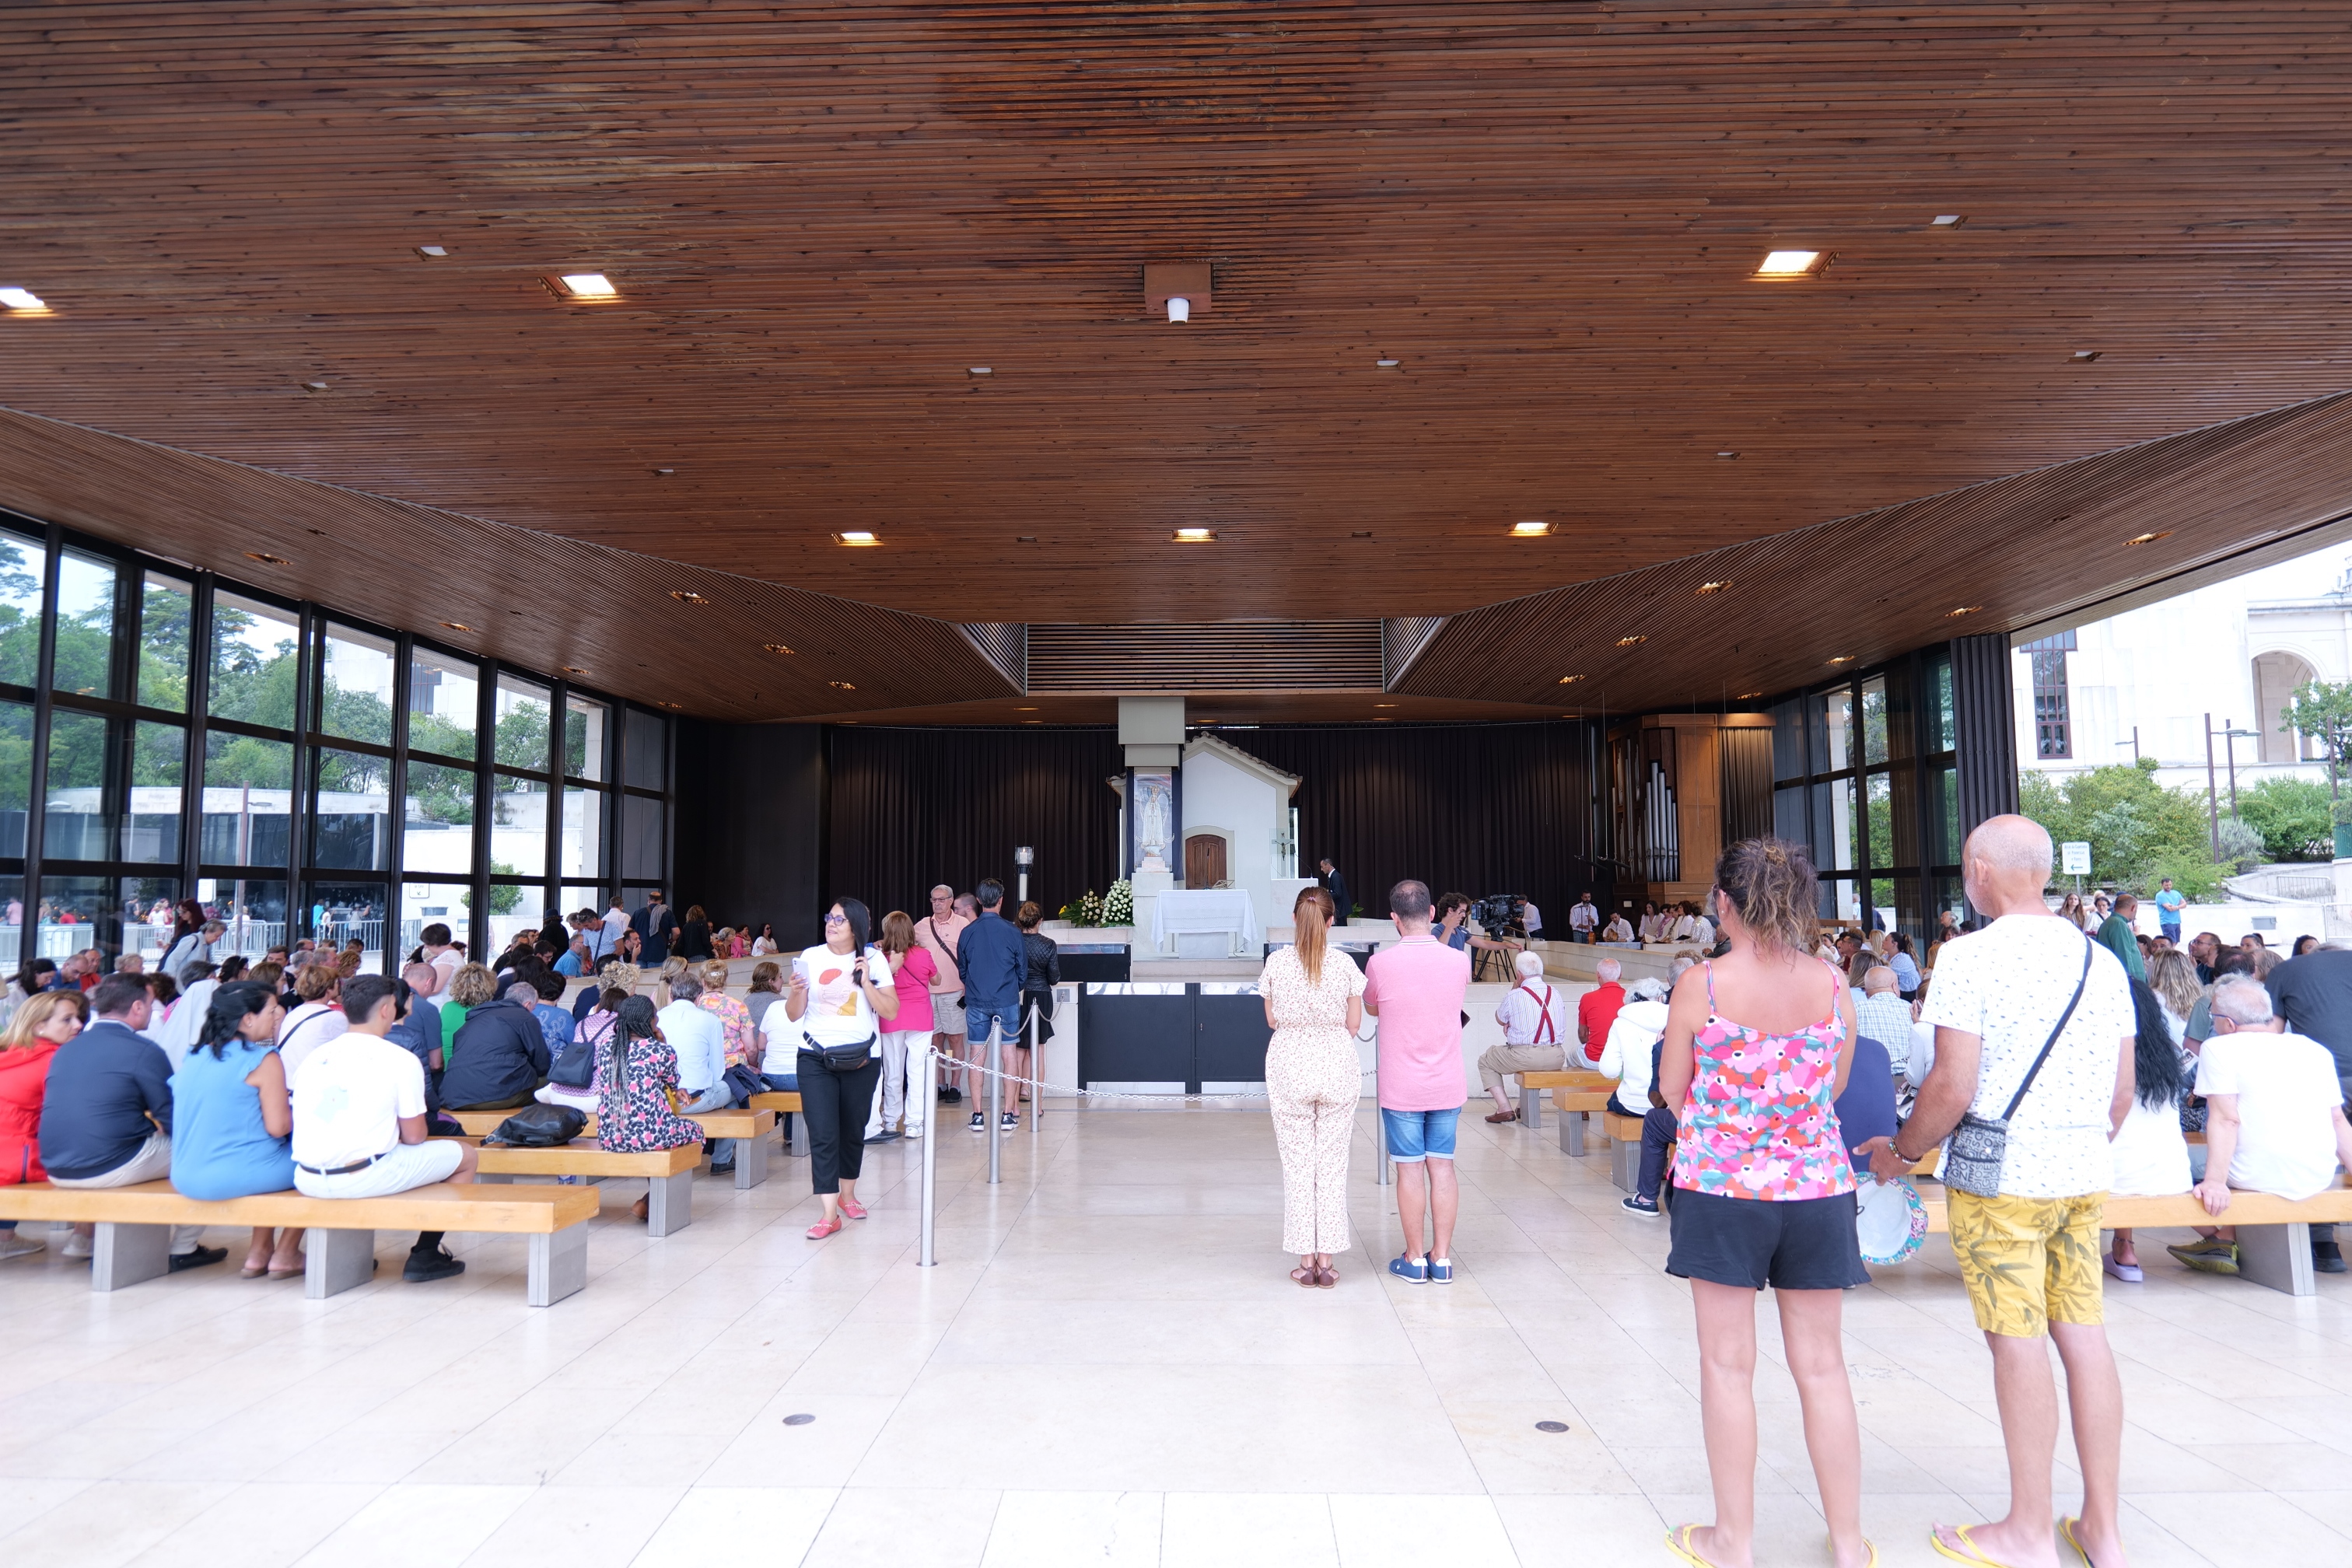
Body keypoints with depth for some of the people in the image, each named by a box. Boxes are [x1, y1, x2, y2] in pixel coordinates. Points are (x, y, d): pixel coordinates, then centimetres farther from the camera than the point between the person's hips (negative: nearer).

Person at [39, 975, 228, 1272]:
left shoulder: (65, 1050, 10)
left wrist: (149, 1123, 32)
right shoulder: (143, 1050, -11)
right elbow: (175, 1120, -6)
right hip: (112, 1168, -7)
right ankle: (183, 1249, 15)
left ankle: (82, 1239, 33)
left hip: (57, 1171, 7)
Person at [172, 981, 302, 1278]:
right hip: (238, 1176, -8)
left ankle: (259, 1252, 30)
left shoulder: (192, 1058, 9)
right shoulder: (263, 1060, -13)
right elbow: (278, 1127, -15)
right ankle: (285, 1254, 21)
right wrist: (295, 1109, 5)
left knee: (266, 1145, 32)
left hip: (186, 1180, 8)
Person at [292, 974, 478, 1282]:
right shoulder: (401, 1060, -5)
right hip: (366, 1178, -7)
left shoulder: (314, 1057, 11)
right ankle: (424, 1255, 15)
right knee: (465, 1155, 13)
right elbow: (414, 1136, -3)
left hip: (308, 1182, 7)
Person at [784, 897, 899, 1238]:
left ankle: (847, 1194, 36)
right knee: (822, 1134, -8)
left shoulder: (874, 960, -2)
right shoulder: (810, 958, 0)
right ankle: (830, 1214, -5)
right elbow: (793, 1015, 3)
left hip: (862, 1058, 0)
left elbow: (891, 1012, -5)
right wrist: (796, 991, -16)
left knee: (853, 1131, 14)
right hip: (815, 1058, 0)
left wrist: (866, 982, -15)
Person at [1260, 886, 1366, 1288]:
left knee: (1297, 1163, 8)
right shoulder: (1345, 964, -6)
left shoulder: (1276, 961, -6)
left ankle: (1305, 1260, 11)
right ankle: (1327, 1260, 11)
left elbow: (1272, 1020, 2)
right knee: (1333, 1164, 8)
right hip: (1338, 1064, 0)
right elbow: (1353, 1024, 1)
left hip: (1289, 1066, 0)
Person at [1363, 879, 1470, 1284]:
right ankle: (1442, 1258, 16)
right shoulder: (1459, 961, -5)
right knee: (1442, 1166, 10)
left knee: (1410, 1170, 5)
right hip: (1447, 1084, 3)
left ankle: (1415, 1259, 14)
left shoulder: (1381, 964, -13)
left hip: (1401, 1087, -3)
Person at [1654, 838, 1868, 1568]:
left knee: (1728, 1364, 9)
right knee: (1822, 1365, 14)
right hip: (1818, 1186, 3)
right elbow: (1836, 1084, 8)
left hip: (1722, 1185, -3)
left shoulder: (1699, 986, -12)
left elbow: (1672, 1088, -2)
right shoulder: (1832, 983, -3)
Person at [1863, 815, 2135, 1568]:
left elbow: (1953, 1088, -16)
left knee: (2018, 1341, 1)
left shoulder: (1970, 956, -13)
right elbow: (2122, 1092, 12)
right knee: (2085, 1335, 11)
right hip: (2083, 1175, 7)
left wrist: (1902, 1152, -1)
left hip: (2001, 1175, -6)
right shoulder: (2102, 961, 8)